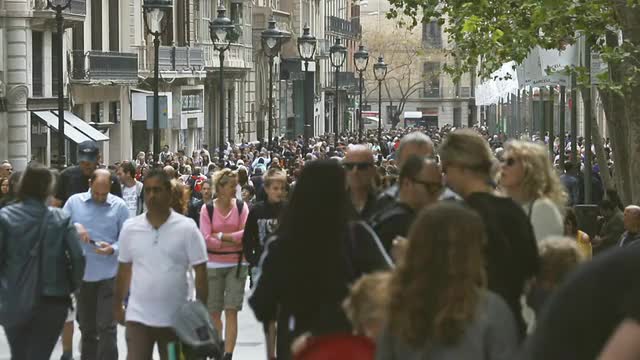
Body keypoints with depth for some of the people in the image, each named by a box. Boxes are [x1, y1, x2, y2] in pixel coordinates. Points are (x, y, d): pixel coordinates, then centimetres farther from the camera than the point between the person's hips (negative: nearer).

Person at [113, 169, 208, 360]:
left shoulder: (187, 228, -6)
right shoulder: (130, 228, 2)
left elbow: (200, 273, -4)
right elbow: (124, 270, 12)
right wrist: (117, 305, 13)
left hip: (175, 318, -1)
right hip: (138, 317, 1)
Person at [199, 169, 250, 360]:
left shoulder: (241, 207, -2)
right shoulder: (207, 209, -5)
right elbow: (206, 239, -11)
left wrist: (220, 236, -12)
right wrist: (232, 241, -12)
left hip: (237, 264, 0)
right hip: (213, 264, 0)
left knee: (231, 311, -6)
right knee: (214, 311, 7)